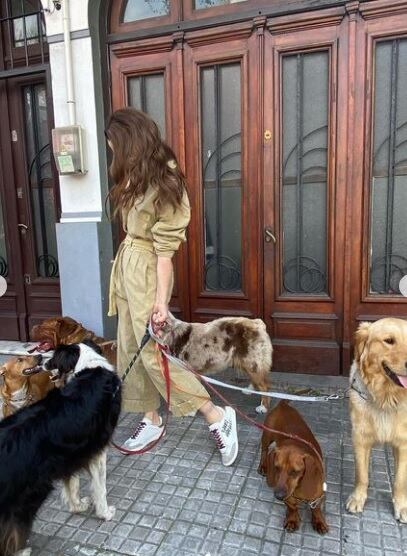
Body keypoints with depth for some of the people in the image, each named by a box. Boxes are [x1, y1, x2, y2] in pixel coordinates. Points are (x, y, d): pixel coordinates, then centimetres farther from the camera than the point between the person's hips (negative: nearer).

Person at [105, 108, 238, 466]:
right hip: (126, 264, 9)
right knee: (131, 349, 13)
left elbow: (165, 249, -19)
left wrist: (161, 299, -19)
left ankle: (218, 417, 6)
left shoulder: (163, 187, -17)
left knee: (153, 352, -6)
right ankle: (152, 420, 28)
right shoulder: (137, 178, 8)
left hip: (146, 270, -9)